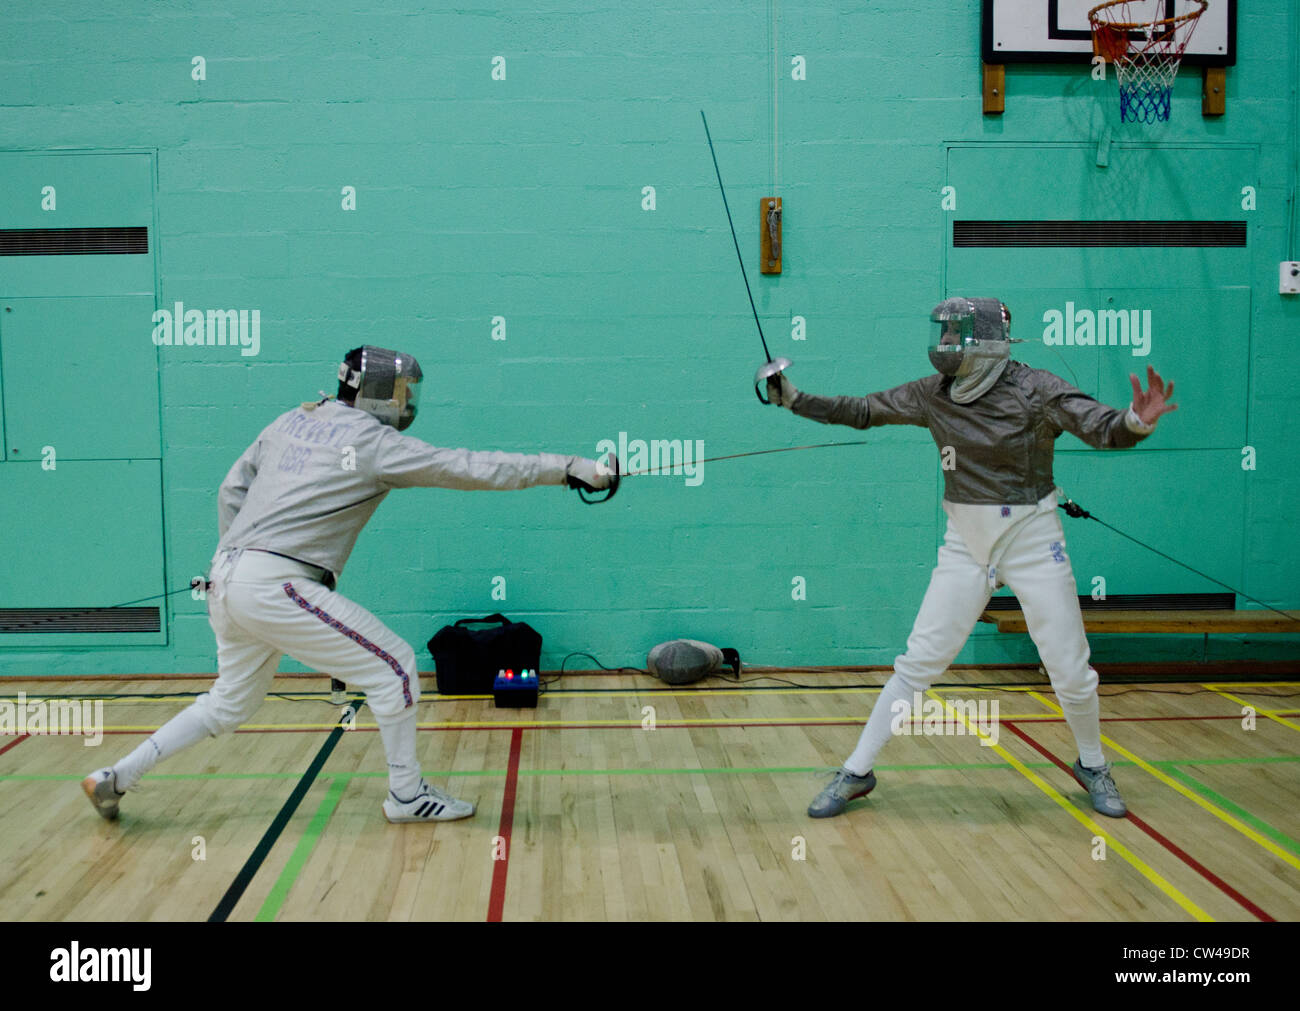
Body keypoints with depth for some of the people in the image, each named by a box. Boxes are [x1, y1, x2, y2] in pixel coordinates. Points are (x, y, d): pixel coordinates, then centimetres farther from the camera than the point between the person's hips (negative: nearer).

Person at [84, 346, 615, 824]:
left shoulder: (291, 422, 14)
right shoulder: (373, 442, -6)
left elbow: (231, 491, 17)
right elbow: (467, 467, -10)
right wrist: (568, 467, -9)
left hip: (227, 578, 8)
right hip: (276, 587, -8)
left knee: (231, 703, 25)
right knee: (392, 666, 2)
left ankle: (115, 778, 27)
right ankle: (407, 794, 11)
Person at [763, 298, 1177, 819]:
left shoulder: (1035, 389, -15)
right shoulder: (932, 393, -2)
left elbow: (1104, 430, -26)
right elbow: (861, 411, 7)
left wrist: (1138, 421, -48)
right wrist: (794, 399, -2)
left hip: (1033, 541, -3)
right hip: (966, 545, 3)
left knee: (1071, 672, 3)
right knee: (917, 663, 1)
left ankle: (1092, 766, 31)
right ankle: (857, 772, 10)